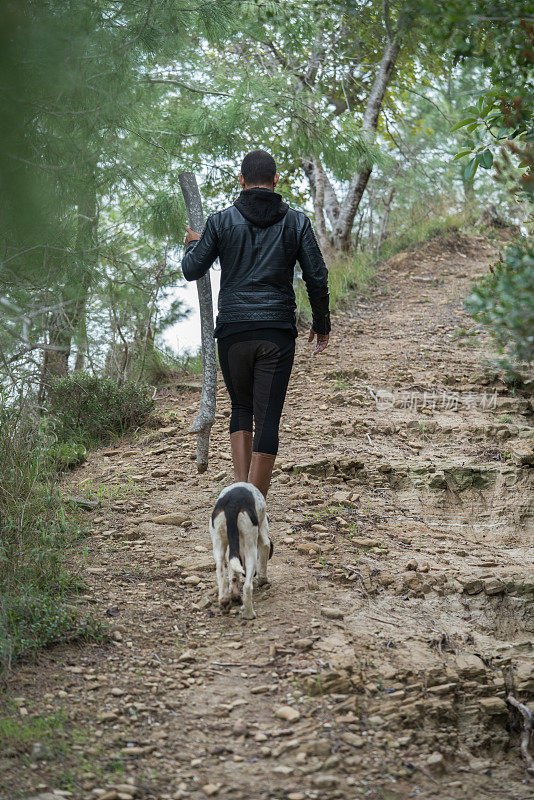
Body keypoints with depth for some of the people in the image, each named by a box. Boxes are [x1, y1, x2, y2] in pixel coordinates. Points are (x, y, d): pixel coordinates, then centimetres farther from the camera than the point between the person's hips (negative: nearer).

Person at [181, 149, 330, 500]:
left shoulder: (221, 221, 1)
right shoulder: (296, 222, 3)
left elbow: (192, 270, 6)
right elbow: (317, 278, 2)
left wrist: (194, 244, 27)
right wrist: (321, 324, 15)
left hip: (233, 331, 1)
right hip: (278, 332, -1)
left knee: (241, 409, 20)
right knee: (268, 418, 1)